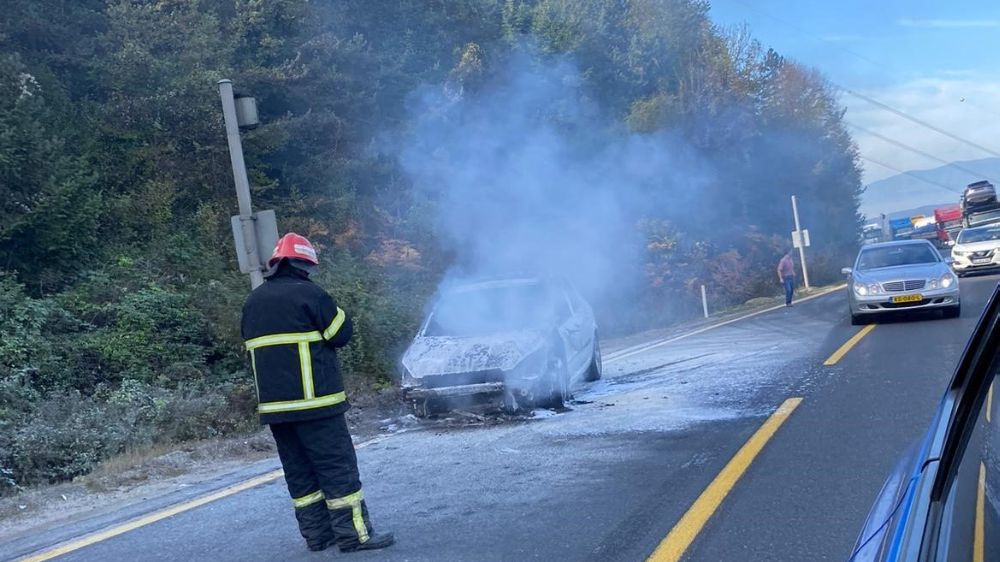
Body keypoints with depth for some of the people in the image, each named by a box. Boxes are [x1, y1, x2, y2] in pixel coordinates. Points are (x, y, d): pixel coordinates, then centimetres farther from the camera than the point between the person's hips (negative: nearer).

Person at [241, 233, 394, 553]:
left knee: (299, 471, 12)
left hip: (274, 404, 7)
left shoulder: (253, 302, 12)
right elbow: (342, 334, -6)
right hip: (313, 400, -7)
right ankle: (354, 534, -3)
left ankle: (318, 534, 17)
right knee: (338, 467, -3)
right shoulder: (309, 294, -10)